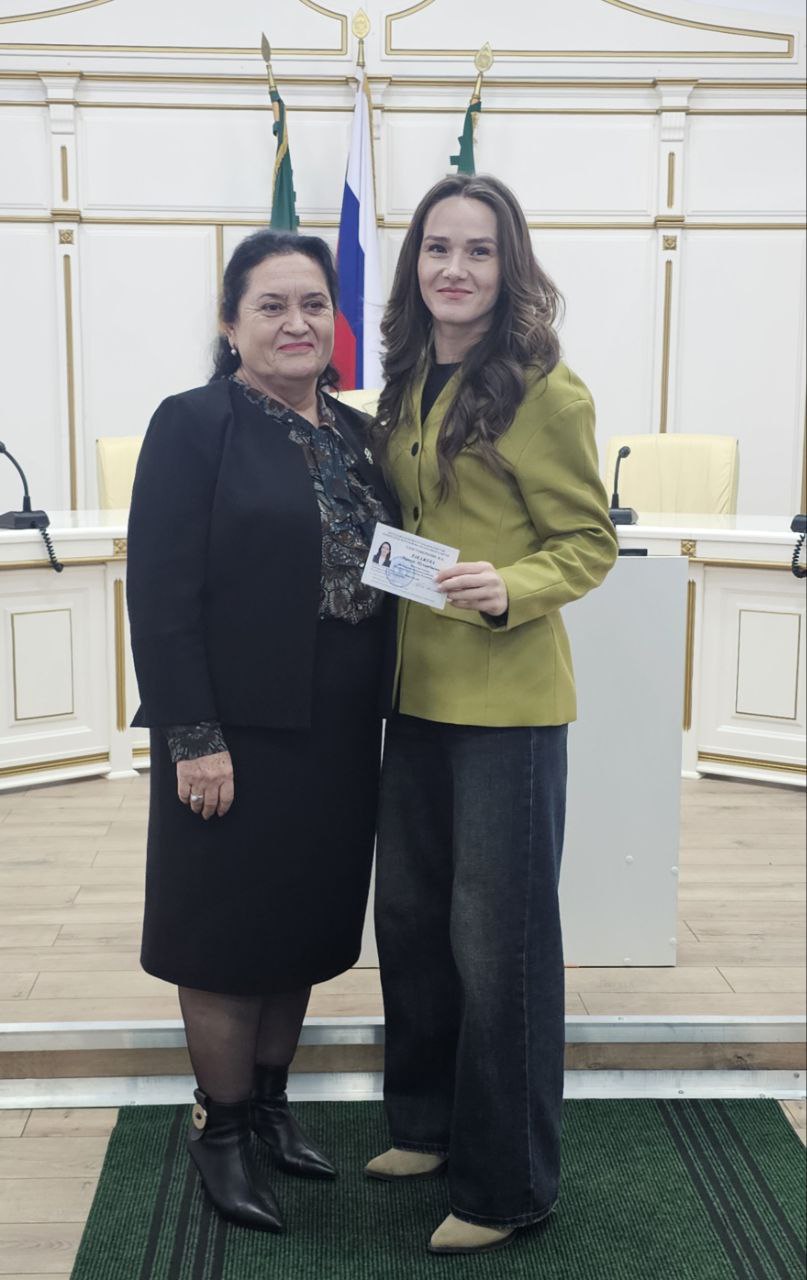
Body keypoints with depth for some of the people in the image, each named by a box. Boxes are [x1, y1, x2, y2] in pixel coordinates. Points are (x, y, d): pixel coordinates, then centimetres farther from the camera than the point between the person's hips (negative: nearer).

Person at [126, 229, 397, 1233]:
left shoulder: (353, 433, 11)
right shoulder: (194, 426, -8)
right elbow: (161, 591, -13)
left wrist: (375, 711, 9)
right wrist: (193, 738, -17)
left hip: (338, 736, 6)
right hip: (238, 736, -6)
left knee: (307, 926, 16)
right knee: (230, 934, 7)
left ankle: (270, 1100, 35)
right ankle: (220, 1129, 25)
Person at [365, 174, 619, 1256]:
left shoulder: (543, 389, -11)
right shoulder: (406, 384, 10)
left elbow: (590, 541, -10)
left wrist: (508, 589, -25)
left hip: (508, 698, -7)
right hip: (417, 691, 8)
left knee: (497, 932, 2)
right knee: (408, 912, 17)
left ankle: (508, 1184, 20)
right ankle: (430, 1124, 38)